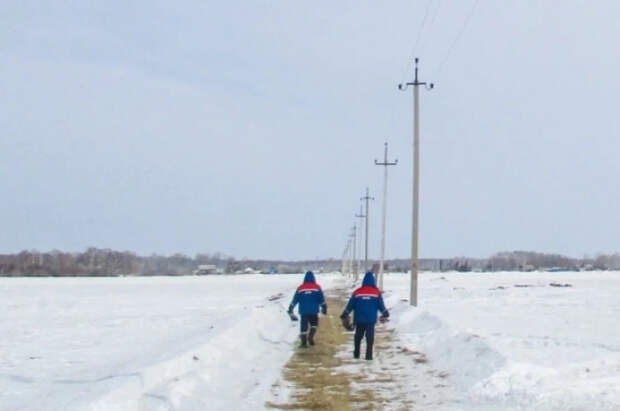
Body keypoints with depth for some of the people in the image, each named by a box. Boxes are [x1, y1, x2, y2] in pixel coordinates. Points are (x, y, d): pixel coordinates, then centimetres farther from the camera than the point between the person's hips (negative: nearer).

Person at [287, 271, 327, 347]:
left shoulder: (300, 288, 5)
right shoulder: (317, 287, 3)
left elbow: (295, 300, 7)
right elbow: (322, 299, 4)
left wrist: (290, 309, 14)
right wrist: (324, 308, 15)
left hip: (303, 311, 1)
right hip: (314, 311, -1)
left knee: (304, 326, 5)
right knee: (314, 324, 16)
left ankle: (304, 342, -1)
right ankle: (311, 336, -7)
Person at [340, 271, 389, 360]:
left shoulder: (357, 292, 1)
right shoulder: (376, 292, 0)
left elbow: (350, 305, 3)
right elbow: (381, 305, 6)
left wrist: (344, 316, 11)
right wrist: (385, 314, 23)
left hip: (359, 319, 1)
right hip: (371, 319, -1)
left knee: (358, 337, 16)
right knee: (370, 337, -2)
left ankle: (356, 354, 22)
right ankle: (368, 355, -9)